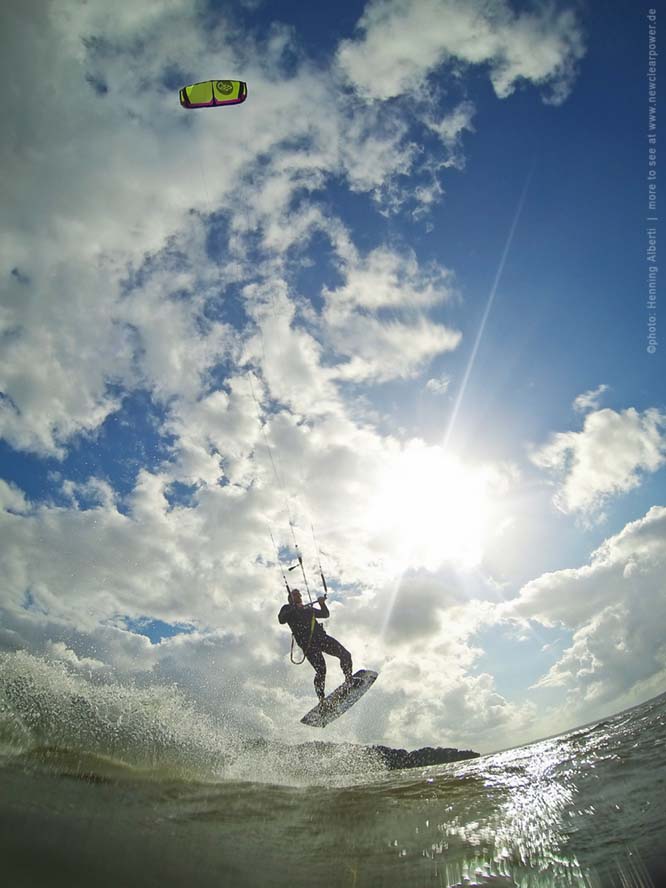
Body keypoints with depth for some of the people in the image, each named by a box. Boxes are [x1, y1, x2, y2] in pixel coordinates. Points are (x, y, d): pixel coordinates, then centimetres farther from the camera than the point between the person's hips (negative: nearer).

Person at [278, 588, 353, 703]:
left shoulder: (308, 608, 32)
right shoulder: (287, 609, 17)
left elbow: (325, 615, 27)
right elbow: (281, 619, -4)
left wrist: (322, 604, 8)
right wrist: (294, 608, -13)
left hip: (320, 635, 5)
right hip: (306, 641, -5)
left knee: (345, 655, -10)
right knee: (321, 669, -21)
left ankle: (349, 682, 7)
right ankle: (321, 698, -9)